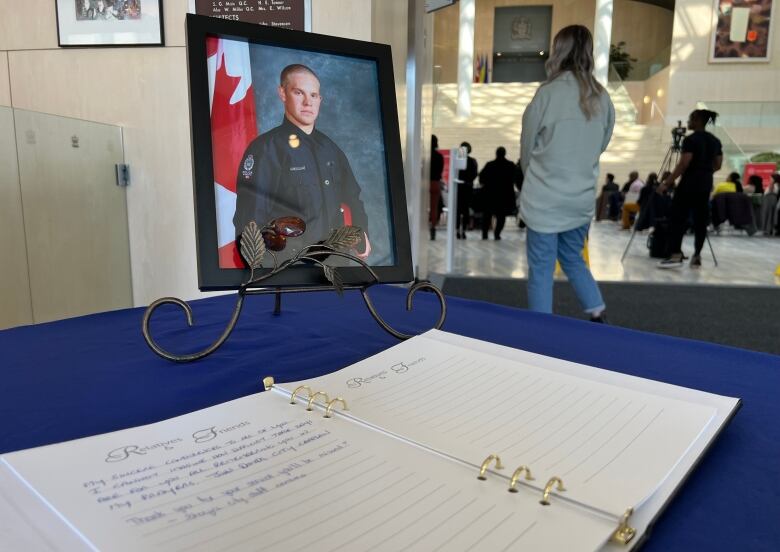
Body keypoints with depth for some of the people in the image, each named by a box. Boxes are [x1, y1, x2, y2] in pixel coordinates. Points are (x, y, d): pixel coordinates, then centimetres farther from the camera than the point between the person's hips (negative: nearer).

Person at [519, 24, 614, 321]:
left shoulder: (548, 92, -12)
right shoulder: (602, 97, 1)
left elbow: (527, 146, -2)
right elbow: (601, 145, 11)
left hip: (545, 199, -5)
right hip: (582, 197, 5)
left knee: (541, 268, 6)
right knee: (573, 259, 23)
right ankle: (598, 316, 23)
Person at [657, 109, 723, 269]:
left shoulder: (690, 140, -11)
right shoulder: (715, 141, 12)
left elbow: (683, 165, -17)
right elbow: (717, 166, 14)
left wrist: (667, 183, -14)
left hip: (689, 184, -7)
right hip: (705, 185, 7)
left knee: (678, 218, -4)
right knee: (700, 219, 7)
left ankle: (676, 255, -10)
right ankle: (697, 256, 7)